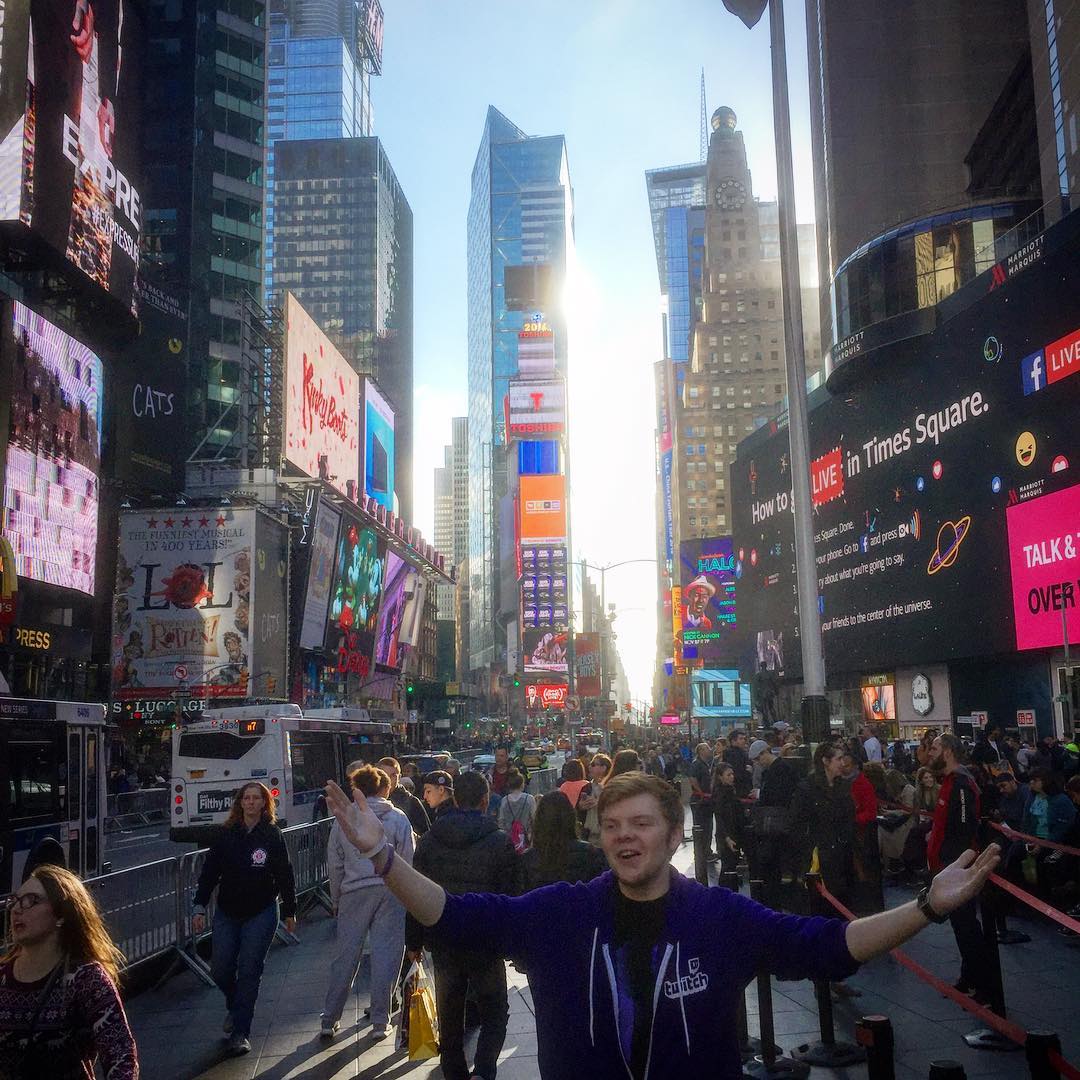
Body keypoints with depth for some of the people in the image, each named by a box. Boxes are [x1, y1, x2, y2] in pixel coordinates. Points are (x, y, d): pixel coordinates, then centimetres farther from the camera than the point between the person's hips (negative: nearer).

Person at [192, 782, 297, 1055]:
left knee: (249, 971, -2)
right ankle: (235, 1006, 35)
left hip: (261, 914, -2)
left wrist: (289, 912, 4)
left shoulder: (272, 835, -4)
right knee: (220, 970, 3)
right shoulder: (227, 834, 0)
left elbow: (284, 874, 1)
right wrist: (200, 907, -4)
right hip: (227, 913, 2)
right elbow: (210, 871, 2)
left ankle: (240, 1033, 7)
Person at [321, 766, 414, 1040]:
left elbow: (334, 864, 7)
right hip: (390, 891, -2)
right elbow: (408, 860, -2)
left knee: (345, 956, 10)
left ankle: (330, 1020, 16)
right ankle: (380, 1022, 11)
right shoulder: (398, 818, -1)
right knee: (386, 954, 5)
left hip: (353, 893, 2)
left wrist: (336, 900, 16)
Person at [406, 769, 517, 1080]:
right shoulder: (499, 841, -11)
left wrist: (414, 941, 10)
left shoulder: (429, 840, -2)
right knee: (494, 1014, 10)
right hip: (486, 946, -3)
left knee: (449, 1016, 17)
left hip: (444, 945, 3)